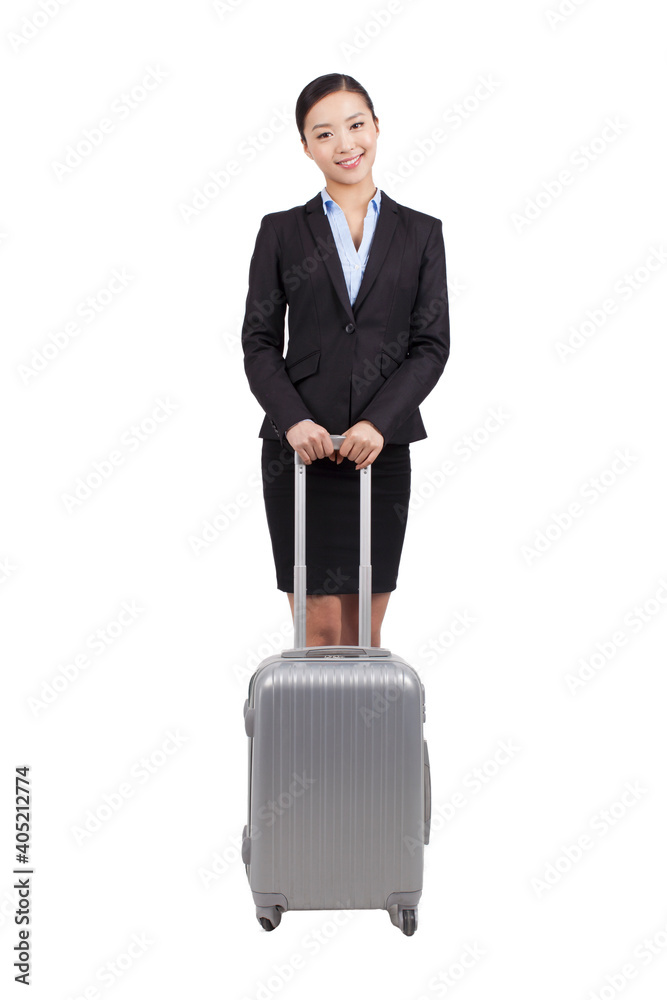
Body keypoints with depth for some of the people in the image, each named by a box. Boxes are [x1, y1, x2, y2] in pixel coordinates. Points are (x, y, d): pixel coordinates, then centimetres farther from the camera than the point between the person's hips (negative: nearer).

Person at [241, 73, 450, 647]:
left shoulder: (420, 233, 7)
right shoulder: (282, 231, 5)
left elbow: (432, 344, 1)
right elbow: (259, 342, 2)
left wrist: (377, 422, -12)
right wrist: (294, 420, -14)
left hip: (382, 449, 1)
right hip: (300, 448, -1)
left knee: (364, 632, 7)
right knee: (319, 628, -1)